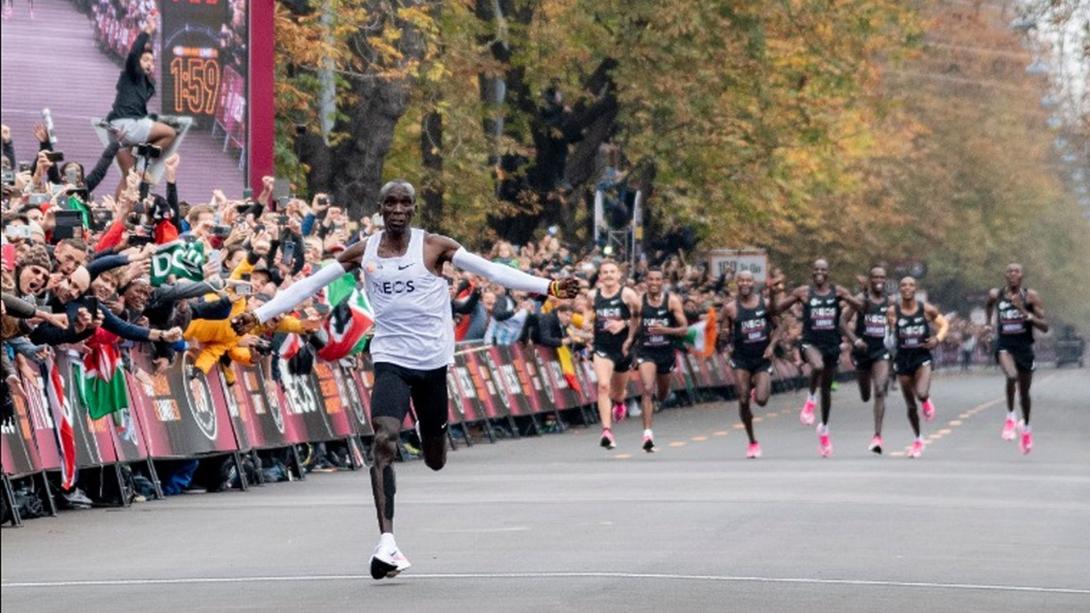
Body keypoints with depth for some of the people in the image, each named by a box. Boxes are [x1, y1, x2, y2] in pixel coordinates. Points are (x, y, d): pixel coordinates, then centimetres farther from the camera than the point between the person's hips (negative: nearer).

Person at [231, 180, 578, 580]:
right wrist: (259, 315, -2)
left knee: (435, 461, 12)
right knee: (384, 441, -22)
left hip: (433, 361, 0)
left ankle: (434, 436, 53)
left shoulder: (434, 246, -3)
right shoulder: (363, 252, 1)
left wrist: (548, 287, -15)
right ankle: (387, 541, -26)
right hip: (391, 360, 0)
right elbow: (309, 285, 3)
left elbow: (491, 270, -7)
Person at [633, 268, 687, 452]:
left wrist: (665, 330, -25)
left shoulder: (672, 300, -7)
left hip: (667, 351, 2)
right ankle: (647, 434, -26)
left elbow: (684, 329, -10)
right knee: (647, 390, -21)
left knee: (662, 392, 21)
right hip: (646, 351, -2)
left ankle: (656, 402, 60)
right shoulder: (639, 302, -6)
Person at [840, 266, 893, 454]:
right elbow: (843, 322, -11)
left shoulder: (890, 302, 2)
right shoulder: (861, 300, -7)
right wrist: (855, 340, -22)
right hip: (863, 350, -1)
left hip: (881, 351, 1)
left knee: (880, 391, -17)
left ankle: (877, 436, -19)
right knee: (865, 396, 12)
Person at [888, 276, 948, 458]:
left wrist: (938, 339, -9)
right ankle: (918, 439, 29)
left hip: (922, 356, -1)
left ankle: (927, 401, 12)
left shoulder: (926, 309, -4)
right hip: (903, 358, 1)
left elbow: (944, 324, 7)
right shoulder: (892, 311, -6)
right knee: (910, 405, 8)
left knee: (921, 394, -27)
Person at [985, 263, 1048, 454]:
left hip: (1024, 347, 1)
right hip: (1004, 346, -1)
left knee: (1024, 392, 15)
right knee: (1012, 376, -32)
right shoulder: (996, 295, -2)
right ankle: (1010, 417, -13)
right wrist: (989, 322, 21)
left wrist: (1026, 314, -22)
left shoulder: (1030, 297, -7)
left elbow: (1045, 327, -10)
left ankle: (1026, 428, 40)